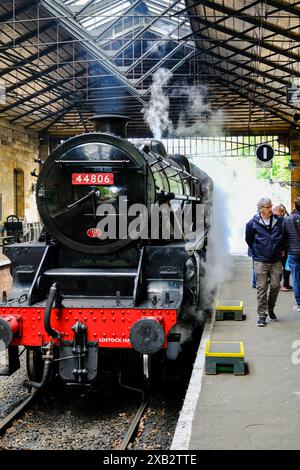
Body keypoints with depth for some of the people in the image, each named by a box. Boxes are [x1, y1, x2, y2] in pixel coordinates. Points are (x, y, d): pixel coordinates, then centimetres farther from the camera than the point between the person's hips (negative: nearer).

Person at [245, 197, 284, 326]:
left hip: (276, 261, 2)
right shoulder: (253, 223, -5)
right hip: (260, 261, -2)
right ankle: (261, 315, 6)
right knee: (261, 289, -2)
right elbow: (249, 240, 11)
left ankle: (270, 309, 28)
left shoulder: (279, 221, 0)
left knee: (275, 286, 5)